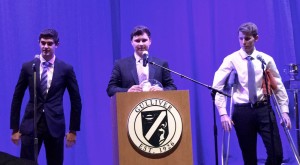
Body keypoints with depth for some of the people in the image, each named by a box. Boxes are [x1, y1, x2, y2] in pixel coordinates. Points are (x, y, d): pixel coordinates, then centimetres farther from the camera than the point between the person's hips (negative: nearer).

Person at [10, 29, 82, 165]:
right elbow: (17, 98, 6)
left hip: (55, 125, 0)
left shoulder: (66, 69, 0)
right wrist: (15, 128, 4)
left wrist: (73, 130, 4)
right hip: (31, 124, 0)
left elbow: (76, 100, 5)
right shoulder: (28, 67, 2)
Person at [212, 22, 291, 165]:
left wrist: (284, 110, 1)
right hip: (242, 111, -1)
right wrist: (223, 113, -15)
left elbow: (278, 86, 9)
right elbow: (217, 87, -7)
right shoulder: (231, 60, -1)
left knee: (276, 153, -6)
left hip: (264, 109, 1)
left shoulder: (266, 59, 6)